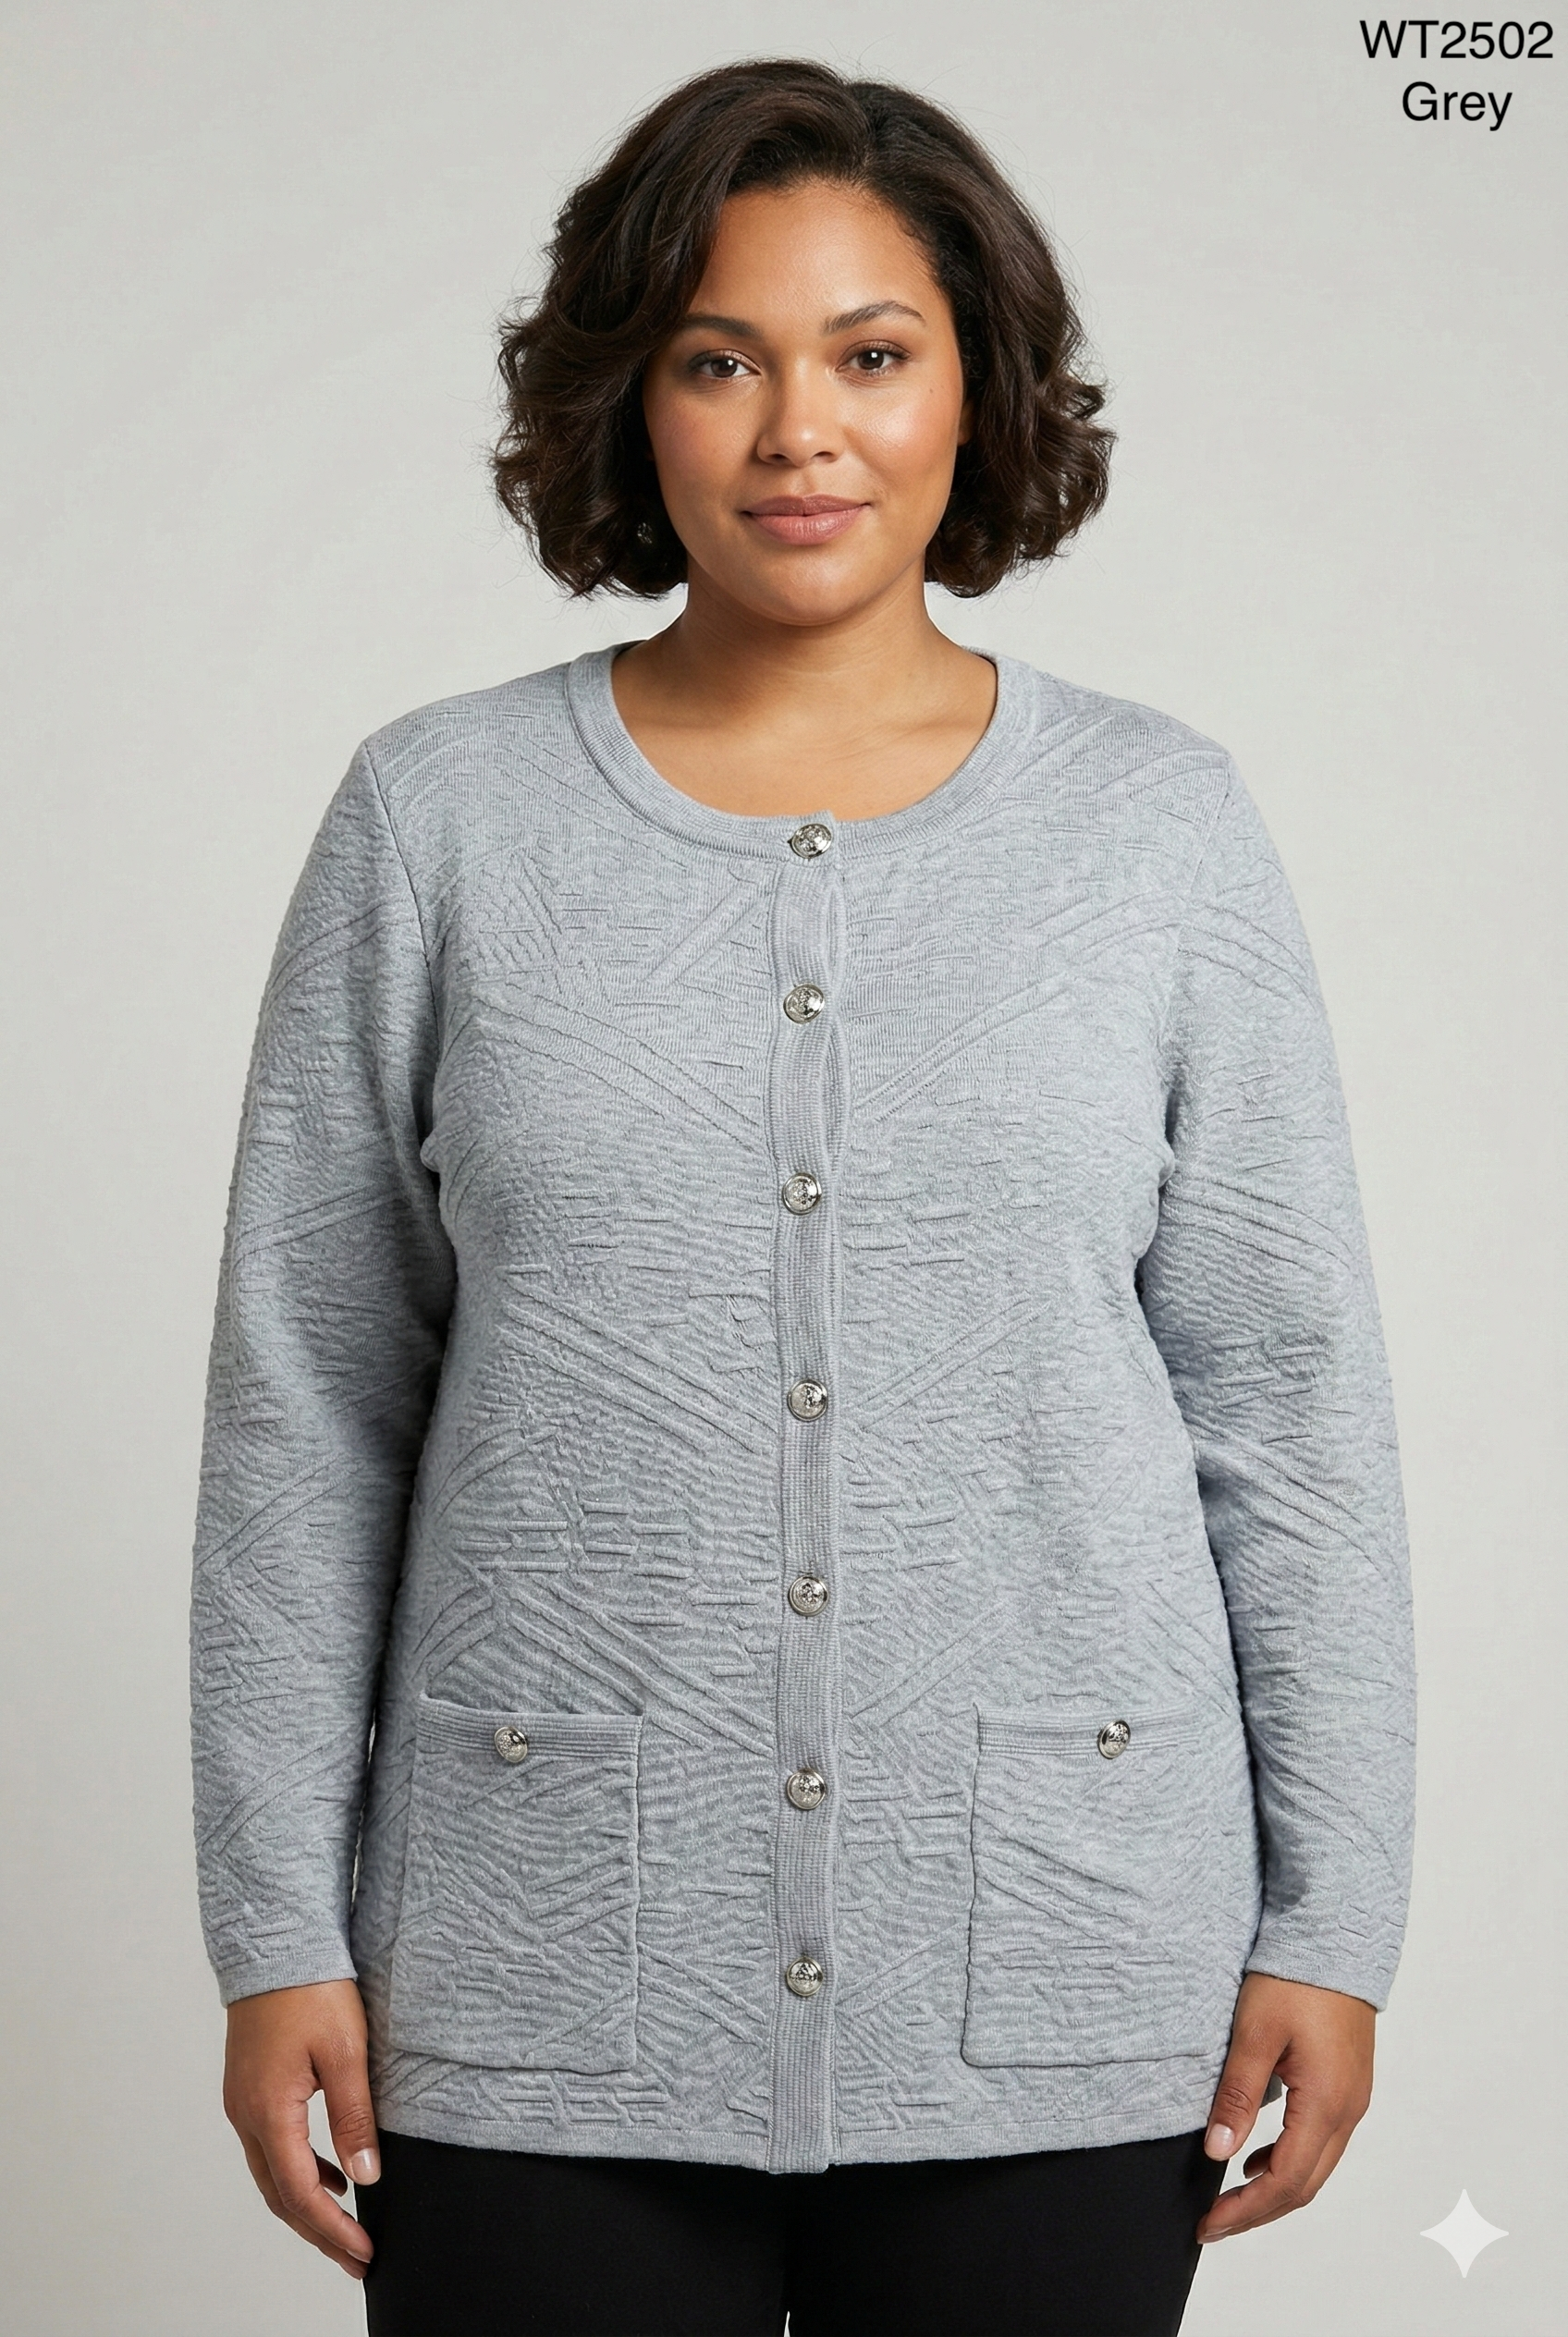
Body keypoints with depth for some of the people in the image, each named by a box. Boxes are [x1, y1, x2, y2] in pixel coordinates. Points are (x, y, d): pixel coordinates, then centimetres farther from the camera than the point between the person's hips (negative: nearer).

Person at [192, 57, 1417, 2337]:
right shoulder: (436, 823, 1)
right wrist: (279, 1931, 0)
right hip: (552, 1981, 0)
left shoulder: (1160, 824, 2)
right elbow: (303, 1409, 3)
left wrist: (1329, 1920, 1)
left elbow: (1287, 1403, 3)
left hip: (1054, 1977, 1)